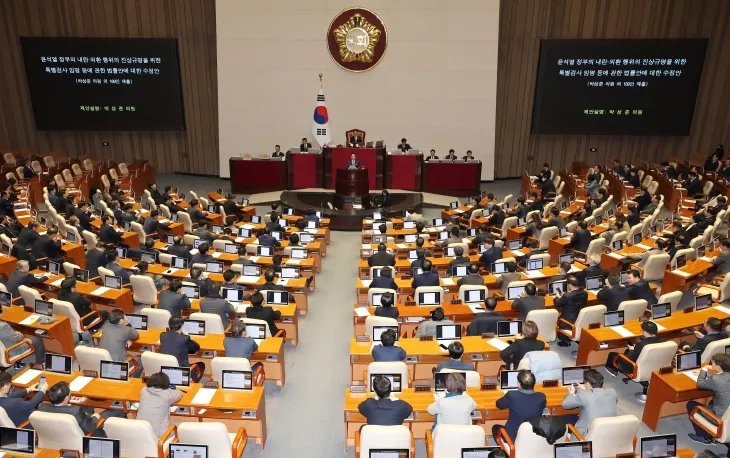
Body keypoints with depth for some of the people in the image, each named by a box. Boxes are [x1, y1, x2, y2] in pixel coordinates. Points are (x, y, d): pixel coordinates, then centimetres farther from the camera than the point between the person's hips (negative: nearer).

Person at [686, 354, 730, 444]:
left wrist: (704, 369, 5)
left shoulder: (715, 379, -27)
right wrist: (708, 372, 9)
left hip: (721, 418, -7)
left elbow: (700, 383, -7)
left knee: (690, 404, 10)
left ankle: (704, 437, 18)